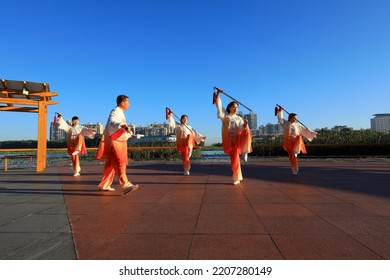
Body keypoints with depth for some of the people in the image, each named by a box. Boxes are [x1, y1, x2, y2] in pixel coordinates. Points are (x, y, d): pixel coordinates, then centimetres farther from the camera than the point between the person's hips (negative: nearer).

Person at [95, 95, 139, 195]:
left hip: (117, 142, 10)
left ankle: (104, 185, 22)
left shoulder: (119, 112, 21)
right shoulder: (116, 111, -10)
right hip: (113, 142, -10)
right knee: (119, 163, -20)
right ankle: (125, 185, -27)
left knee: (111, 164, 13)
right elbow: (112, 122, -31)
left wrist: (128, 133, 46)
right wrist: (123, 125, -50)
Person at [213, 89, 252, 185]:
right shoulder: (225, 116, 11)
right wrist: (218, 95, -4)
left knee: (247, 132, -33)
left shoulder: (239, 118, 12)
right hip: (229, 140, 0)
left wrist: (245, 125, -25)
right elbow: (219, 105, 2)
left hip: (237, 139, 0)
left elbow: (242, 128, -3)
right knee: (234, 159, -2)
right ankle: (237, 178, 13)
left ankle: (244, 151, -22)